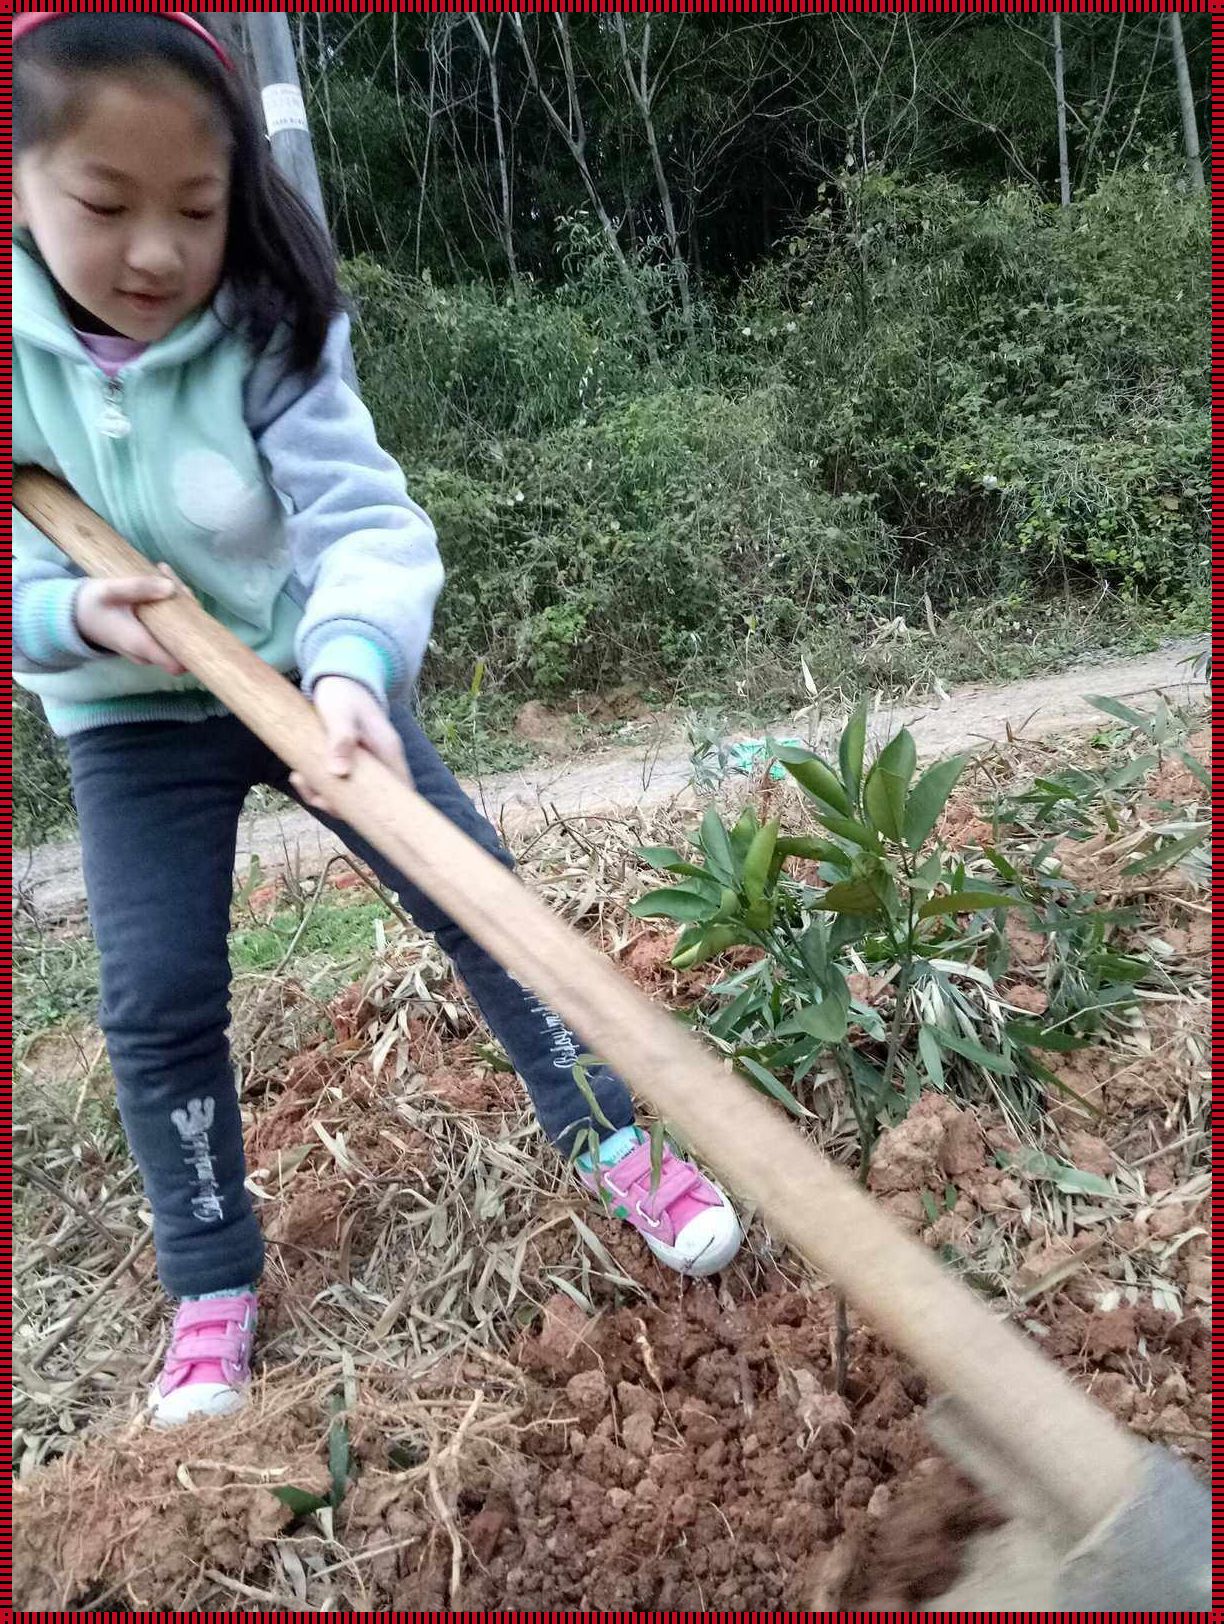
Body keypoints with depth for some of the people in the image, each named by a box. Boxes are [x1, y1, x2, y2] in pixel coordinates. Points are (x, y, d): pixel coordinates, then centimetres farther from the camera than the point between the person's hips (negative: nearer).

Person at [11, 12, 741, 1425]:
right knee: (157, 997, -3)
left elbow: (364, 517, -32)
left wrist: (351, 666, -51)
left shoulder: (263, 331, -19)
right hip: (131, 720, 2)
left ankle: (613, 1144, 15)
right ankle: (211, 1284, 18)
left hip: (309, 672, -1)